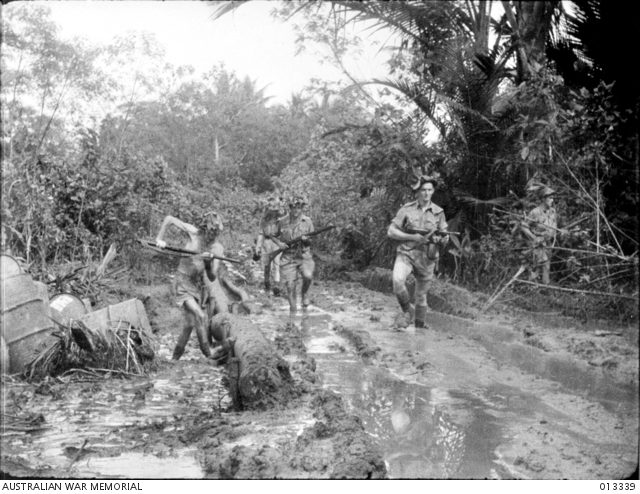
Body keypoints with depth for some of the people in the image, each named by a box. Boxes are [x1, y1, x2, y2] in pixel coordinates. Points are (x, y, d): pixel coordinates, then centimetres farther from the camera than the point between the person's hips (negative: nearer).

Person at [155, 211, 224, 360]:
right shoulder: (193, 233, -13)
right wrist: (159, 239, -12)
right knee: (199, 316, -20)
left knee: (190, 324, 7)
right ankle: (208, 355, -13)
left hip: (201, 286, 4)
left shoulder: (218, 248, -7)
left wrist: (209, 263, -27)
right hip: (184, 283, -4)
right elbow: (169, 219, -5)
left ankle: (176, 357, 25)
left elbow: (212, 277, -8)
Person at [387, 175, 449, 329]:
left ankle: (420, 326, 32)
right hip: (406, 253, -2)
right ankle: (407, 310, -5)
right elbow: (391, 232, -3)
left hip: (426, 258, 2)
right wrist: (413, 237, -15)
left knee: (421, 296, 11)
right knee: (398, 280, -30)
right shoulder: (407, 209, -3)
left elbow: (444, 237, 10)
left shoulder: (438, 212, 4)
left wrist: (443, 238, -15)